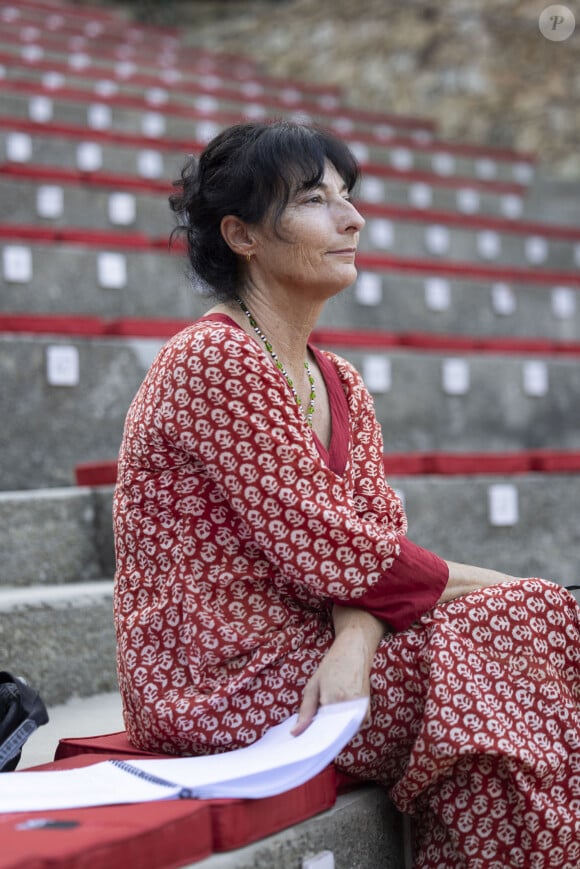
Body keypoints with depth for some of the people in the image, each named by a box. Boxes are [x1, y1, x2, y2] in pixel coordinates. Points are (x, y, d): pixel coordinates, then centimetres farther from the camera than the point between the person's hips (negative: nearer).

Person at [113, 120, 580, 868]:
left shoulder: (341, 386, 13)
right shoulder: (215, 360, -14)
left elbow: (370, 544, 1)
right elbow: (324, 549, -18)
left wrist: (355, 645, -21)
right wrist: (496, 587, -8)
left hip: (303, 656, 8)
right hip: (217, 685, -7)